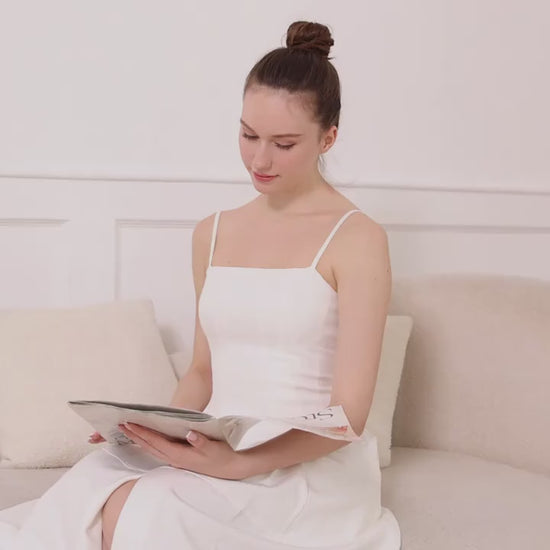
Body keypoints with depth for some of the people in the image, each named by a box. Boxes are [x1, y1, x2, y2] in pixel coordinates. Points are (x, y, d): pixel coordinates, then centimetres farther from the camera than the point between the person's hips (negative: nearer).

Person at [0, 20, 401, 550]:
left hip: (310, 468, -4)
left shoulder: (357, 239, -5)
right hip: (212, 449, 5)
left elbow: (347, 415, -9)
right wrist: (159, 428, -3)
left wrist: (240, 464, -23)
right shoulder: (212, 234, 13)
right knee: (85, 488, -27)